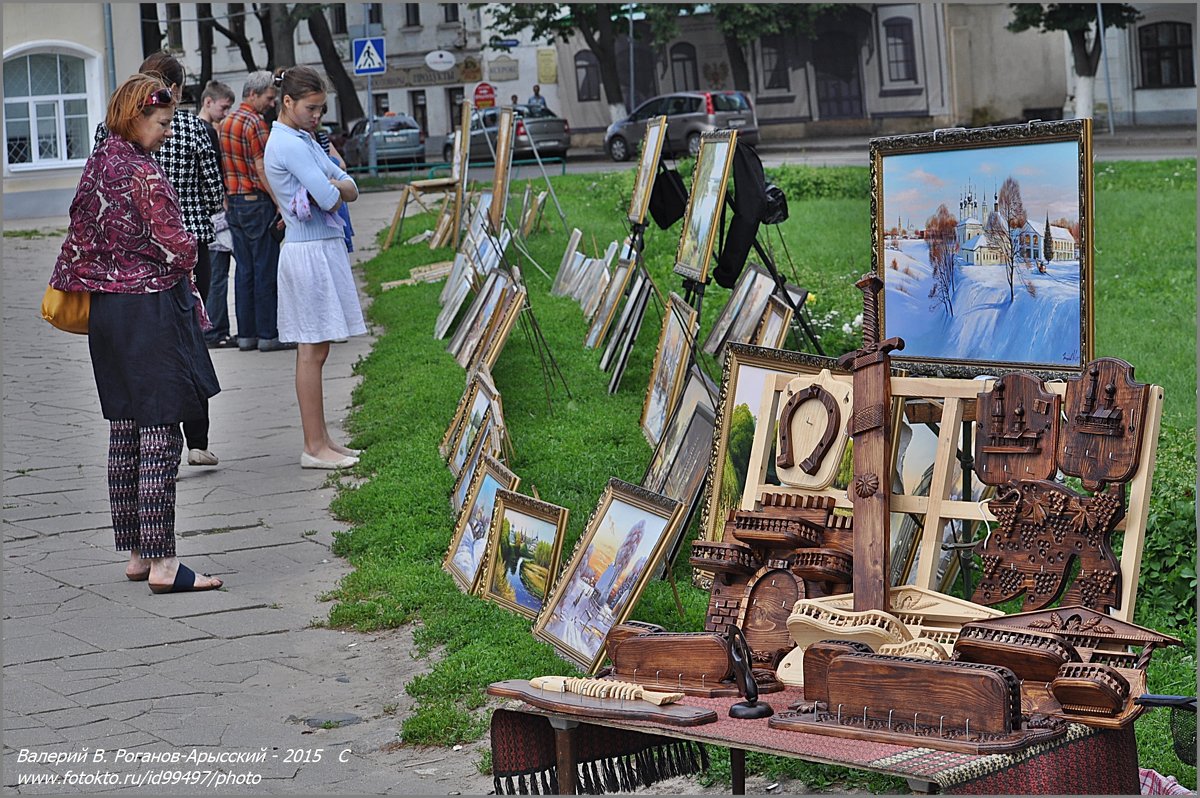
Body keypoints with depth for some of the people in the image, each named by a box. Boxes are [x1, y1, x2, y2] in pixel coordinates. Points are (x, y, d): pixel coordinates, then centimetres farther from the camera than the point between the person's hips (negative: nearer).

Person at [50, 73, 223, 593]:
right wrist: (188, 289, 4)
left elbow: (81, 238, 14)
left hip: (106, 311, 9)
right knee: (159, 438, -7)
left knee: (124, 435, 13)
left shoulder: (98, 165, 9)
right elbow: (179, 248, -16)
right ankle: (163, 563, -6)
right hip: (152, 310, -9)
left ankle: (136, 554, 20)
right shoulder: (143, 173, -16)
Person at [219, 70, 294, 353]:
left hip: (233, 202, 9)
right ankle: (268, 334, -3)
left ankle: (246, 333, 11)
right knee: (266, 269, -4)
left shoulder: (226, 123, 15)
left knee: (244, 269, 10)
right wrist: (280, 203, -16)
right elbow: (262, 168, -17)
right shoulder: (255, 123, -12)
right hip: (257, 201, -9)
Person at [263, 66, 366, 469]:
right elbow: (330, 198, -21)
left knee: (315, 349, 12)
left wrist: (333, 186, -10)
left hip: (324, 247, 10)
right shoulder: (289, 144, -14)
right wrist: (335, 188, 1)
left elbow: (349, 188, 12)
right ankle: (315, 447, -2)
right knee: (312, 350, -6)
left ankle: (320, 440, 17)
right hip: (309, 250, -10)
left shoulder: (302, 139, 17)